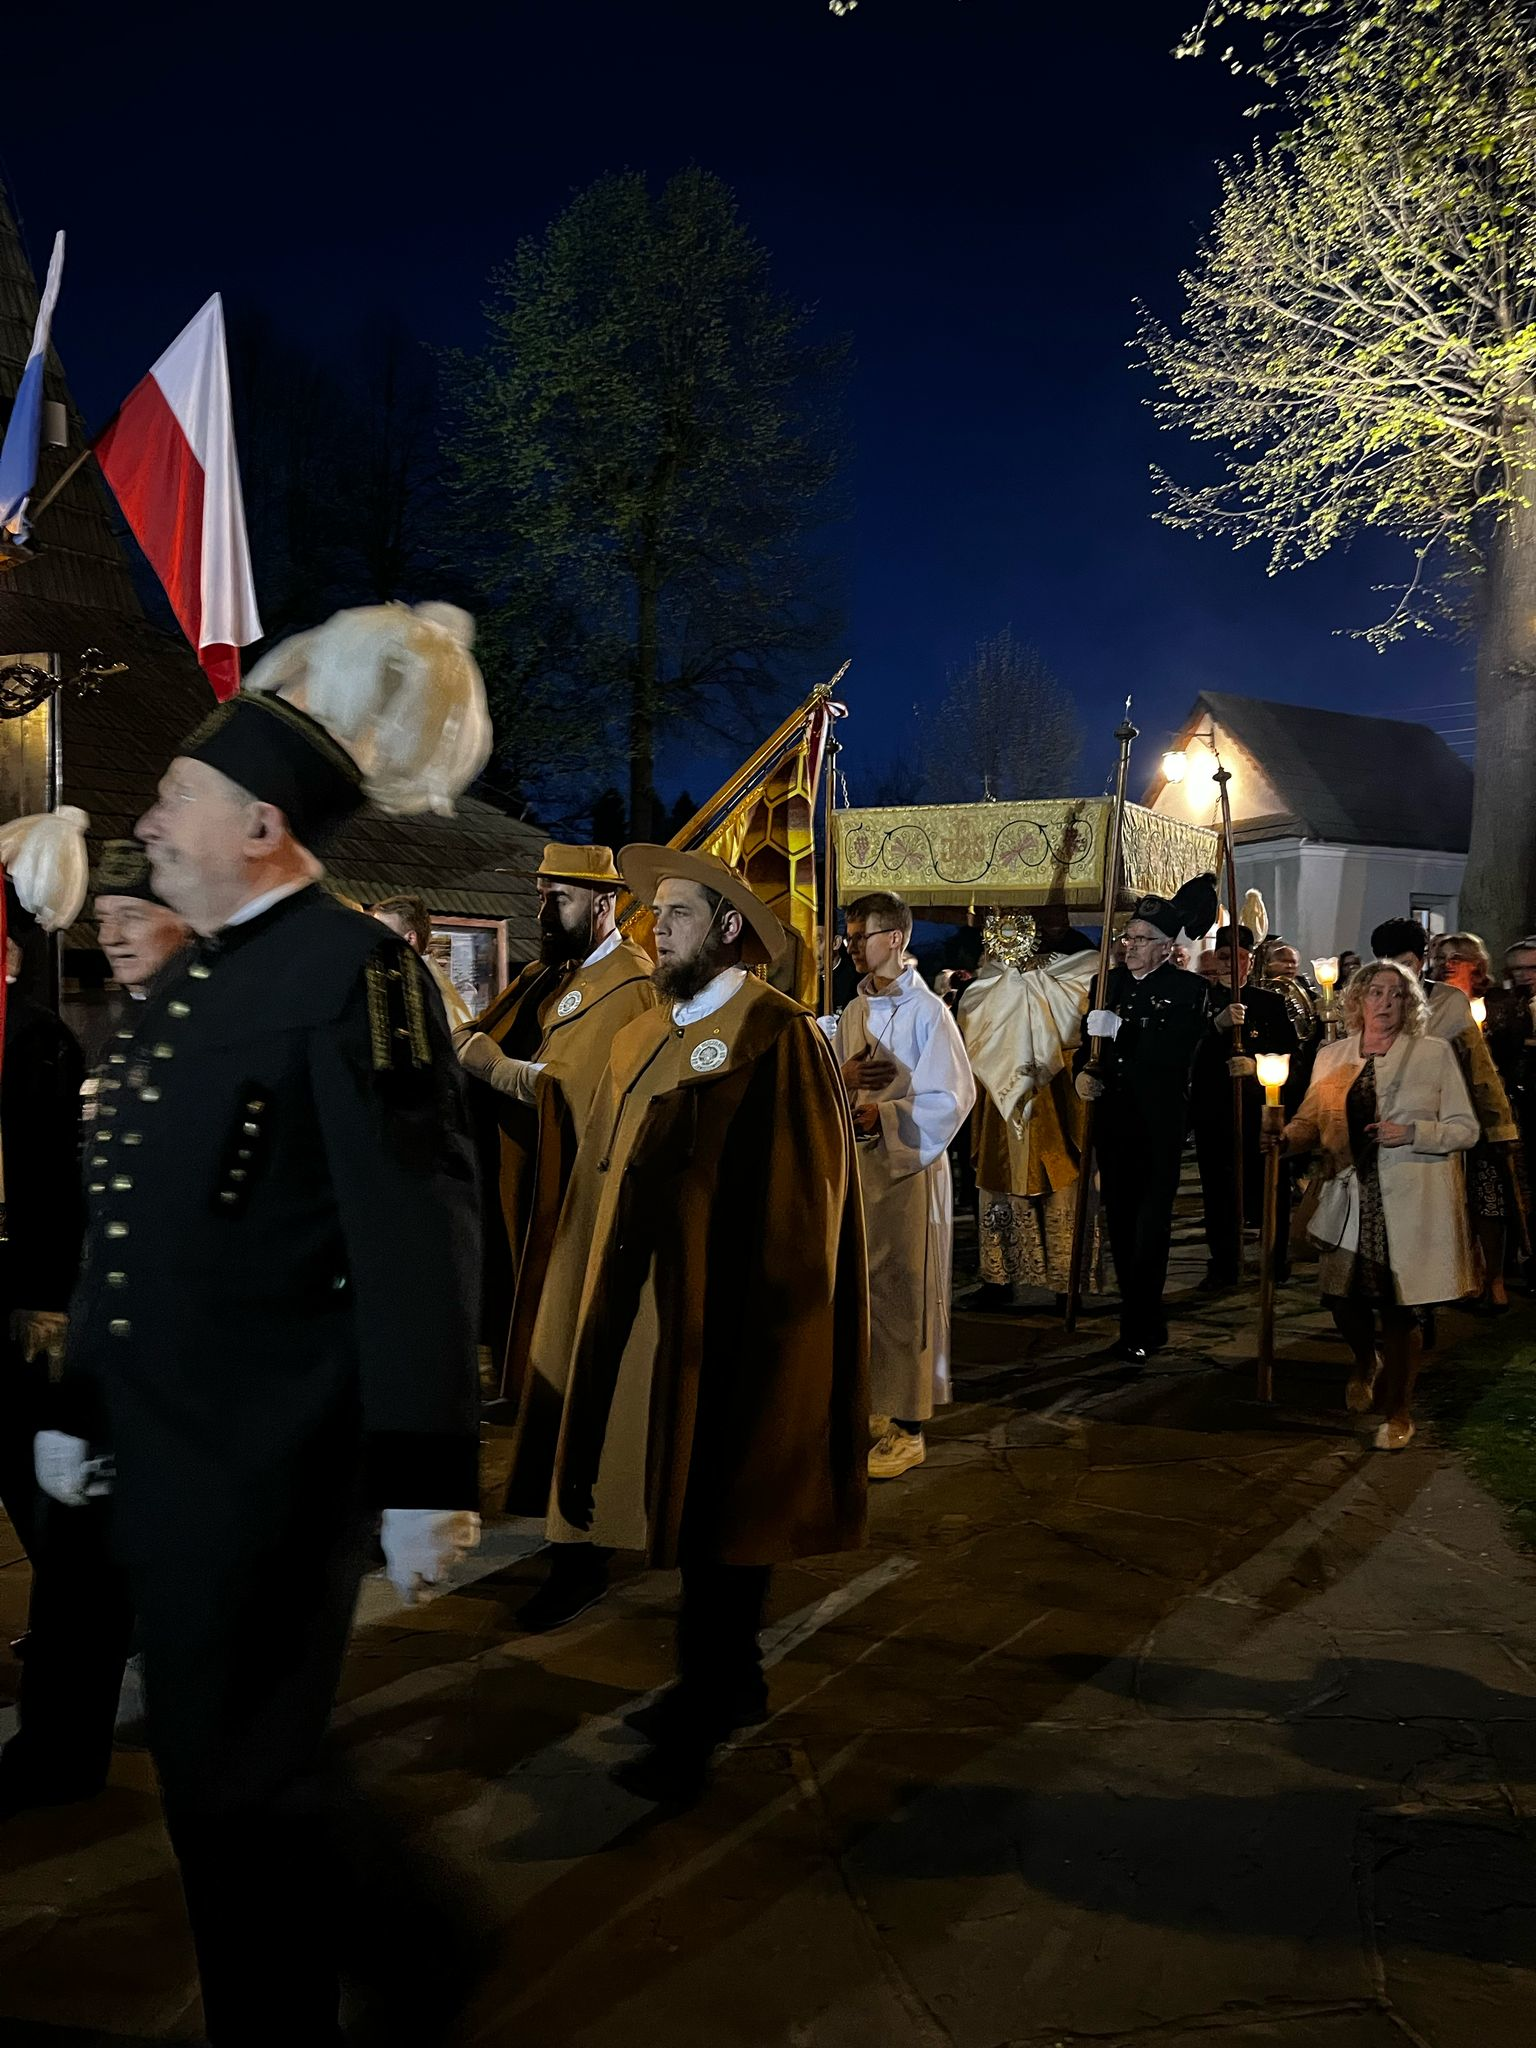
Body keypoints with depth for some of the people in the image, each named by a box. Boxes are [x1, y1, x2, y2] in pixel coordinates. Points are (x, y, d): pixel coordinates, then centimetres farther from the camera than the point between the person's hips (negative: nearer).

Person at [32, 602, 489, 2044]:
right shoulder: (186, 981, 12)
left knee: (239, 1775, 3)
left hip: (271, 1462, -9)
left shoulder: (351, 969, -15)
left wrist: (425, 1475, -23)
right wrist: (79, 1404, 20)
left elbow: (417, 1232, -21)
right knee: (206, 1764, 19)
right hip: (165, 1444, 9)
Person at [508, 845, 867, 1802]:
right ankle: (735, 1679, 32)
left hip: (730, 1315, -8)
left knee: (722, 1508, 1)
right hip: (647, 1307, 8)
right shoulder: (643, 1040, 11)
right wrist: (598, 1305, 7)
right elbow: (609, 1178, 12)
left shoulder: (779, 1034, -12)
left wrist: (776, 1320, -16)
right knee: (683, 1500, 16)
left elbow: (804, 1194, -15)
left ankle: (702, 1720, 12)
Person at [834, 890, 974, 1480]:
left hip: (910, 1165, -7)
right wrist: (844, 1078, -8)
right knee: (865, 1292, 11)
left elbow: (950, 1099, -14)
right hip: (859, 1163, 7)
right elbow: (832, 1088, 15)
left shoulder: (927, 1012, -10)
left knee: (907, 1295, -1)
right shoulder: (855, 1011, 11)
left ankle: (908, 1428, 6)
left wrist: (879, 1115, -20)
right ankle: (877, 1408, 24)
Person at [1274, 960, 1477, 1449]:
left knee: (1398, 1308, 0)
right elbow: (1312, 1122, 10)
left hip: (1409, 1205, -3)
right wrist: (1285, 1138, -12)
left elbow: (1466, 1129, 0)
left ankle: (1399, 1411, 20)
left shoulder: (1434, 1053, 1)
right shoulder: (1334, 1058, 10)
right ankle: (1366, 1364, 39)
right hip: (1350, 1200, 3)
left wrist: (1412, 1133, -16)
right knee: (1342, 1297, 3)